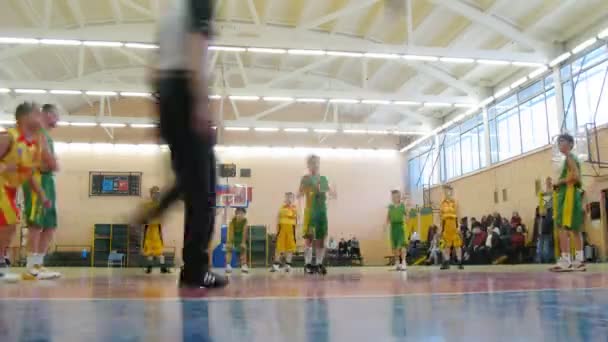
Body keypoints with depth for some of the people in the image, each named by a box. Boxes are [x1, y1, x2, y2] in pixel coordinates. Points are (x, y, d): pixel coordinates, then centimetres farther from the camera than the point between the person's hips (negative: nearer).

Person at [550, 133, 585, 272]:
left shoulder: (569, 157, -7)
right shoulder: (572, 158, 22)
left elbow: (575, 176, -22)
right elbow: (579, 181, 22)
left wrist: (560, 182, -11)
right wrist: (560, 183, 13)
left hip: (568, 194, -11)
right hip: (574, 193, 11)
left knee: (563, 228, -14)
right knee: (575, 229, 9)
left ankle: (565, 261, -18)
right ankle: (579, 260, 11)